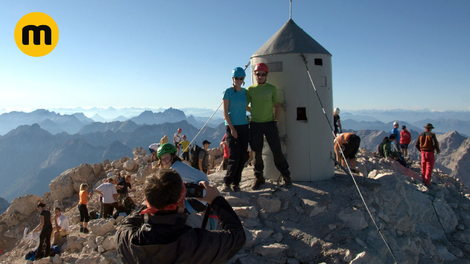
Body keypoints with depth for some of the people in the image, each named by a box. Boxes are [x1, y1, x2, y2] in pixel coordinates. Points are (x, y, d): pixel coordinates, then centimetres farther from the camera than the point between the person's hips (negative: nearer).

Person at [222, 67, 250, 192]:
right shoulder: (228, 92, -3)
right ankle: (227, 182, 3)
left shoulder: (245, 92, 10)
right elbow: (225, 112, -6)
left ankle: (236, 183, 12)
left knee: (243, 156, 3)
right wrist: (232, 128, -12)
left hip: (244, 126, 5)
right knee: (235, 156, -10)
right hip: (231, 126, -5)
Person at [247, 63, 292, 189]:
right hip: (255, 124, 1)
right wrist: (254, 112, 3)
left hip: (269, 123, 0)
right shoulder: (250, 89, 5)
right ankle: (259, 177, 17)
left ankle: (286, 176, 12)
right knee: (257, 152, 5)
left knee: (277, 150, -1)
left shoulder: (271, 88, 6)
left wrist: (275, 120, 1)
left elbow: (277, 105, 9)